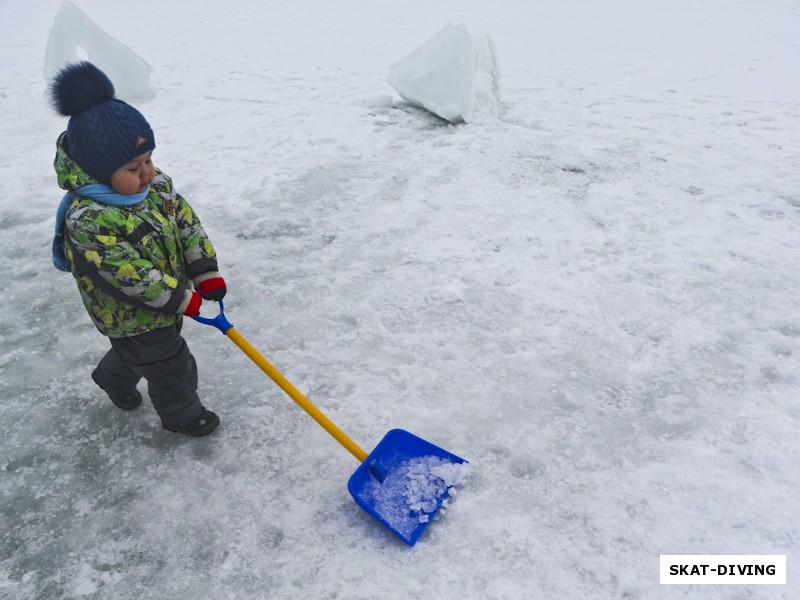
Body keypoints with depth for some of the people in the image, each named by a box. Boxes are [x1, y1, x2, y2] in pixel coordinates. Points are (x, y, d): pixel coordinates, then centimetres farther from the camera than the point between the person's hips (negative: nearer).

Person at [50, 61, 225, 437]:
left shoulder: (157, 185, -10)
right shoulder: (87, 221, -34)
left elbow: (187, 224, -3)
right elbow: (128, 276, -34)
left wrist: (206, 273, -10)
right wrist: (180, 298, -27)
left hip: (169, 302, 8)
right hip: (131, 317, -8)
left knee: (135, 351, 32)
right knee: (170, 366, 10)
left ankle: (113, 379, 63)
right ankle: (181, 414, 38)